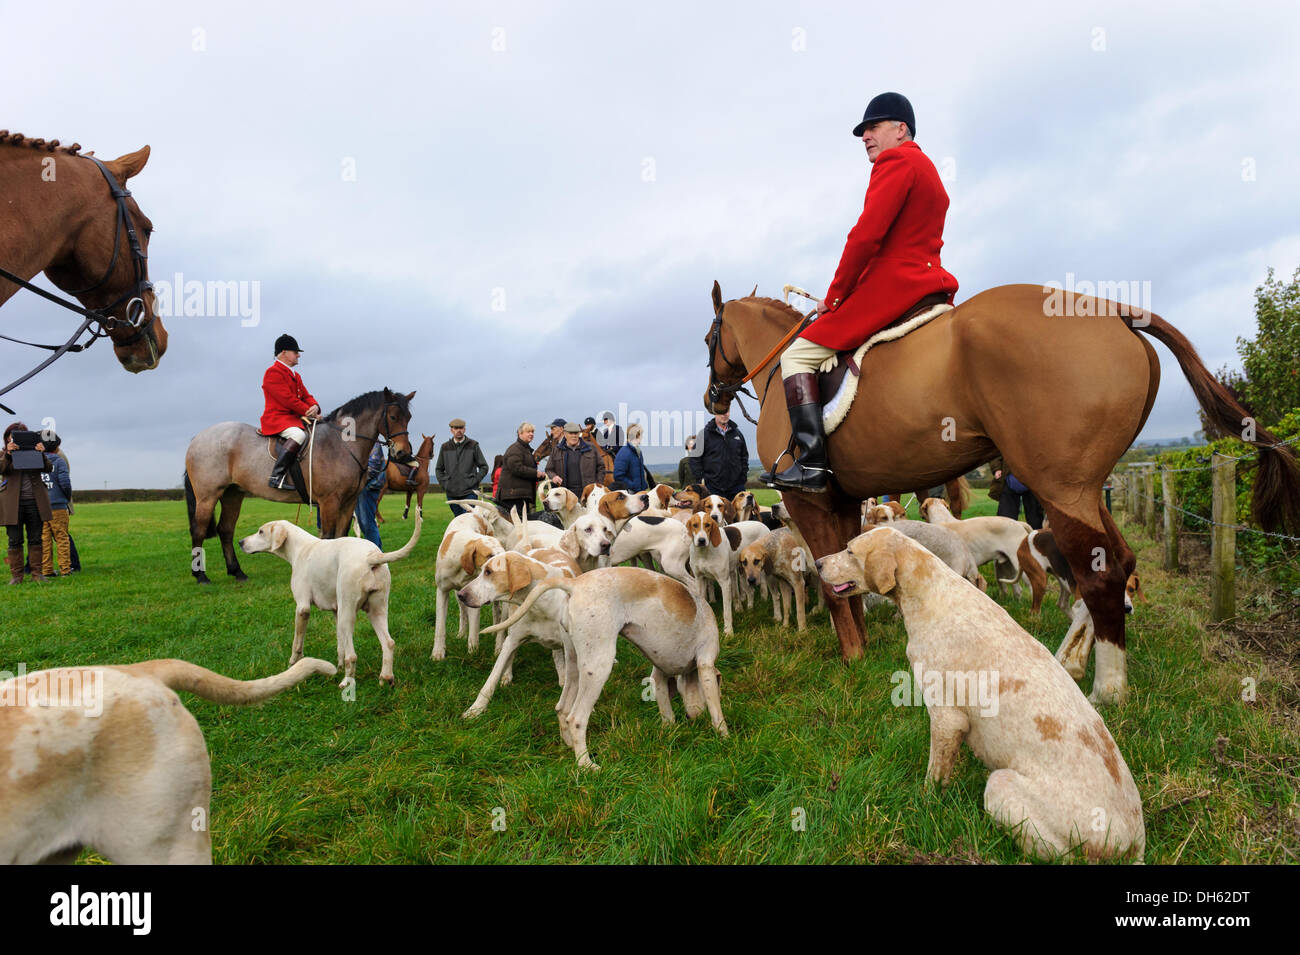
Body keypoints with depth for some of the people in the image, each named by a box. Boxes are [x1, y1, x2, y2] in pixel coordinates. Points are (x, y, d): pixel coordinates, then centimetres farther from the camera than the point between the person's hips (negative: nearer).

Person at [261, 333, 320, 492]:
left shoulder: (296, 376, 22)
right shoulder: (273, 372, -8)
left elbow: (306, 395, 19)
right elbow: (287, 399, -17)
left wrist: (315, 407, -5)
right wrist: (308, 411, -14)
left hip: (295, 419, 10)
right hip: (276, 418, -10)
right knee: (299, 435, -37)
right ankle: (277, 477, -36)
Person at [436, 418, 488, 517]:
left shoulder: (473, 445, 2)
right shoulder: (445, 447, 9)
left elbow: (484, 467, 5)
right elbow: (439, 469, 19)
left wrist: (475, 481, -6)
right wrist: (444, 483, 5)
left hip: (469, 493, -3)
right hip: (451, 493, 3)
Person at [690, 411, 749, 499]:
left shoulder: (737, 433, 12)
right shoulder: (704, 433, 0)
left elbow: (744, 456, 20)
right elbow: (695, 459, 0)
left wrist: (743, 477, 9)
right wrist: (701, 479, -7)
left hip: (736, 487, 3)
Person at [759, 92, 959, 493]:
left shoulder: (896, 161, -4)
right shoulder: (929, 170, 27)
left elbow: (866, 236, -15)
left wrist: (834, 297, -6)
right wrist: (844, 295, 18)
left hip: (891, 286, -10)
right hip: (929, 286, 11)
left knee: (798, 353, -12)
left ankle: (812, 463, -22)